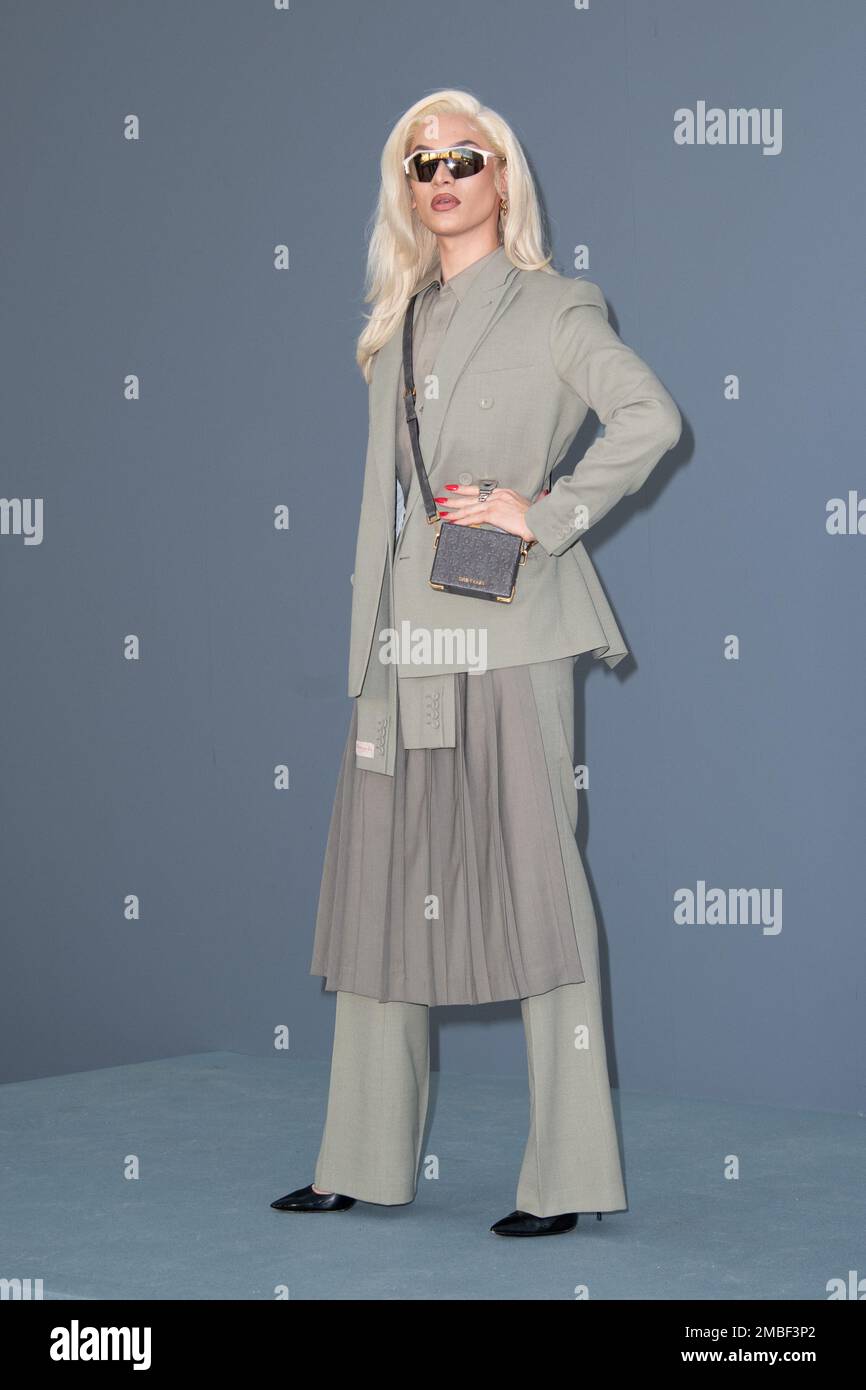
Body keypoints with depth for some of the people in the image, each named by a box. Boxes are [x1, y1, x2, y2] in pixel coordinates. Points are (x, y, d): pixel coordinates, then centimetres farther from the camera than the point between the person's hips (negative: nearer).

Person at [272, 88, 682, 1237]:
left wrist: (544, 515, -14)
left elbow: (651, 417, -15)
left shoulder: (550, 308, 0)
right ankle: (370, 1162, 17)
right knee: (385, 885, 8)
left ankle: (568, 1174, 2)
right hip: (400, 645, 7)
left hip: (506, 640, -6)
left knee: (534, 884, -4)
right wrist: (369, 643, 16)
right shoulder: (399, 325, 19)